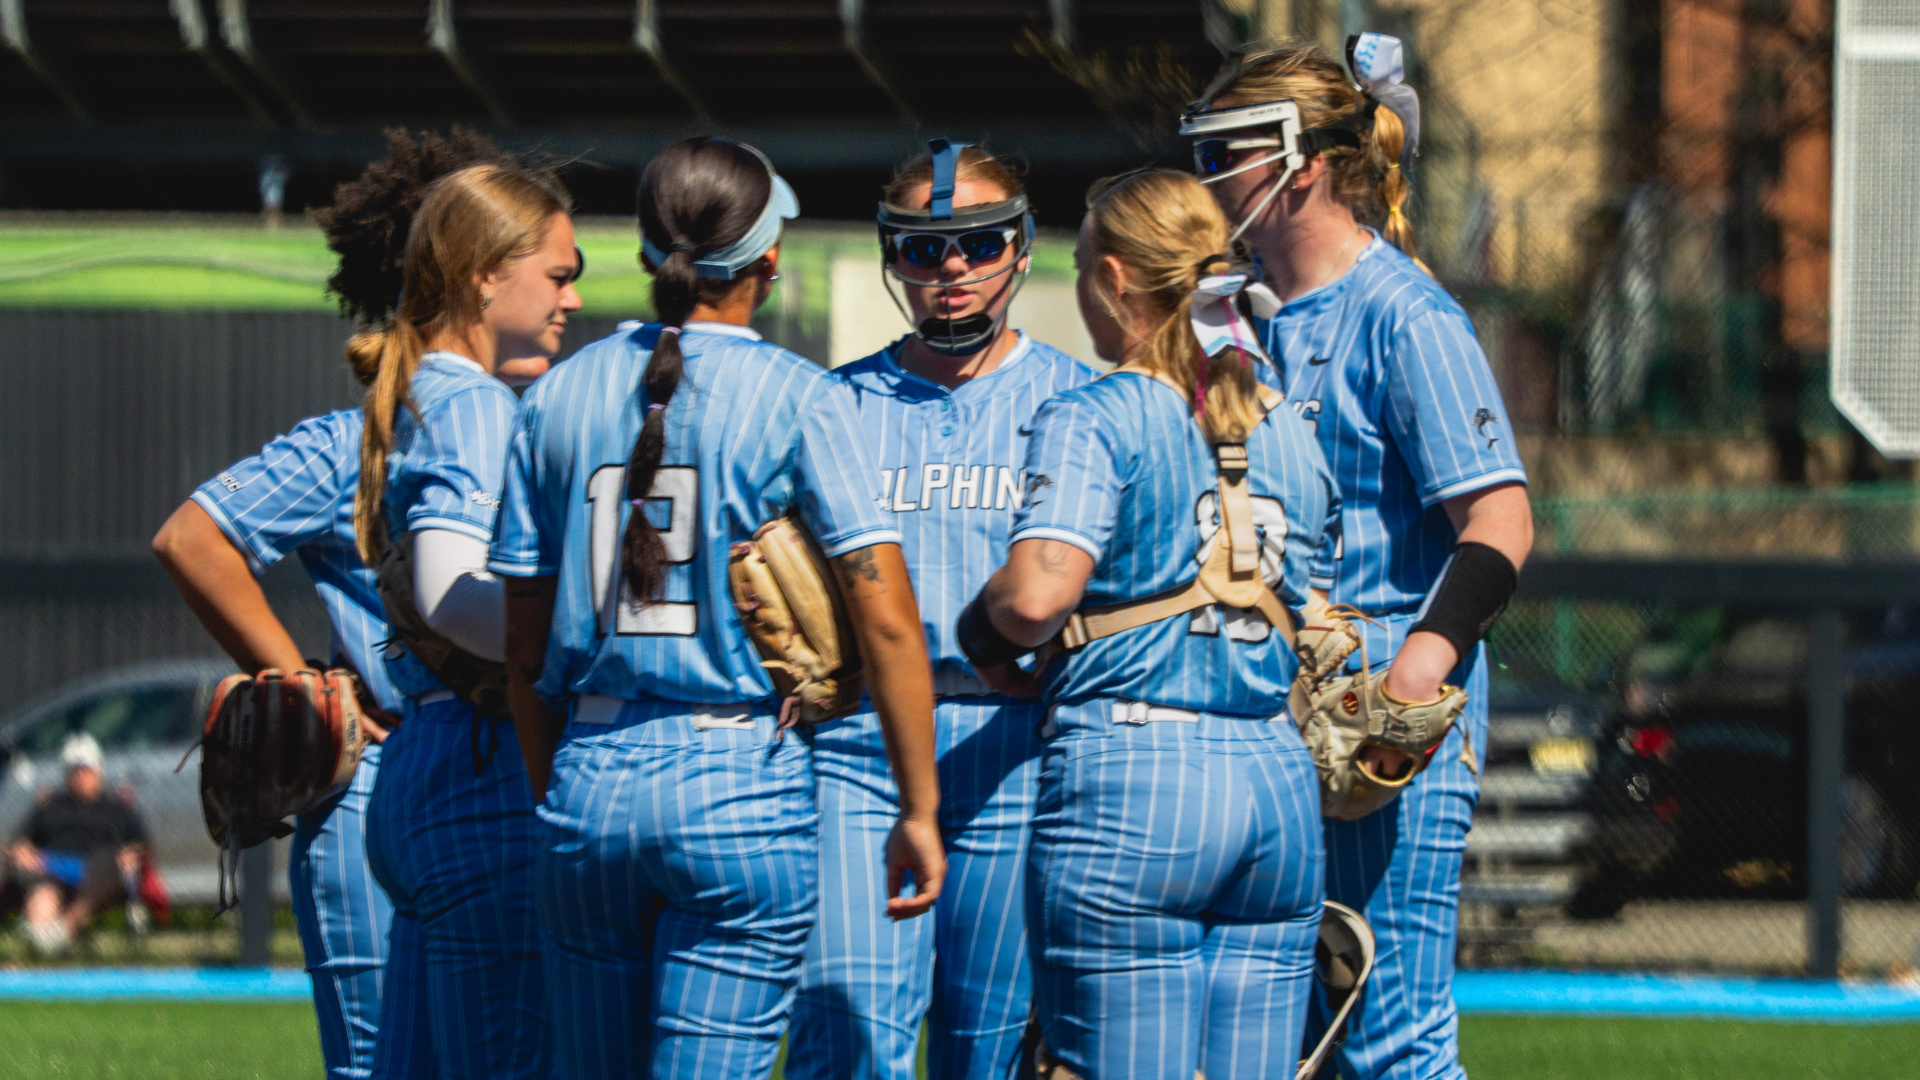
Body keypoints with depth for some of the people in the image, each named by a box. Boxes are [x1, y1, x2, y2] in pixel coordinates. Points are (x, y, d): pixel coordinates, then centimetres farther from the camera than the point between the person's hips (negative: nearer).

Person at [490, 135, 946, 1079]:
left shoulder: (560, 395, 8)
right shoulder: (798, 399, -4)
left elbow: (526, 645, 11)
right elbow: (885, 619, -10)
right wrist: (918, 809, -4)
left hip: (589, 784, 4)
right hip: (740, 785, -4)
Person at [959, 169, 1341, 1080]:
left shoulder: (1093, 421, -5)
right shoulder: (1291, 434, 15)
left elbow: (1039, 591, -20)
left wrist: (985, 627, 3)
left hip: (1127, 777, -6)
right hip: (1276, 776, 6)